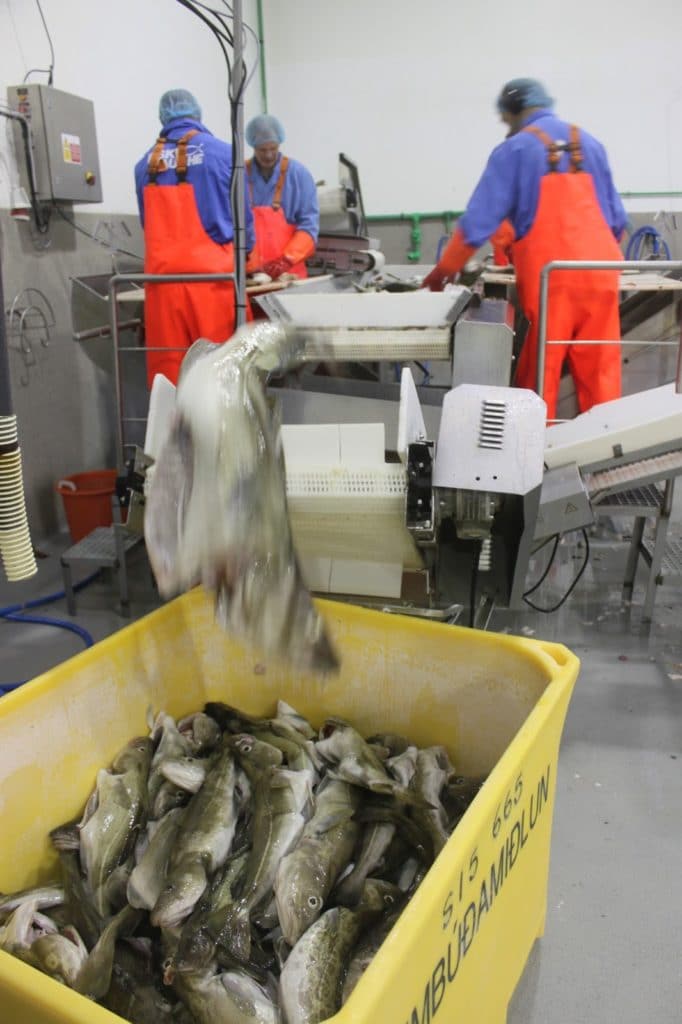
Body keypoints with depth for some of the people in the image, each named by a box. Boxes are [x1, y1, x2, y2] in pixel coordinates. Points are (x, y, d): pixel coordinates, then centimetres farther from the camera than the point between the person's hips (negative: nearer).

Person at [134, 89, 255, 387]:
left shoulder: (146, 163, 10)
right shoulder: (222, 152, 3)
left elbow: (148, 223, 16)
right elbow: (242, 215, 9)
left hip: (163, 274, 3)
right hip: (212, 272, -3)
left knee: (168, 364, 5)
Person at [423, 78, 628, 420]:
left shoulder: (514, 150, 1)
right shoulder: (590, 143, 16)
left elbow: (479, 220, -2)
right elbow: (618, 218, 17)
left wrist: (444, 269, 6)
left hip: (549, 276, -4)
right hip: (599, 273, 5)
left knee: (541, 373, 4)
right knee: (600, 371, 7)